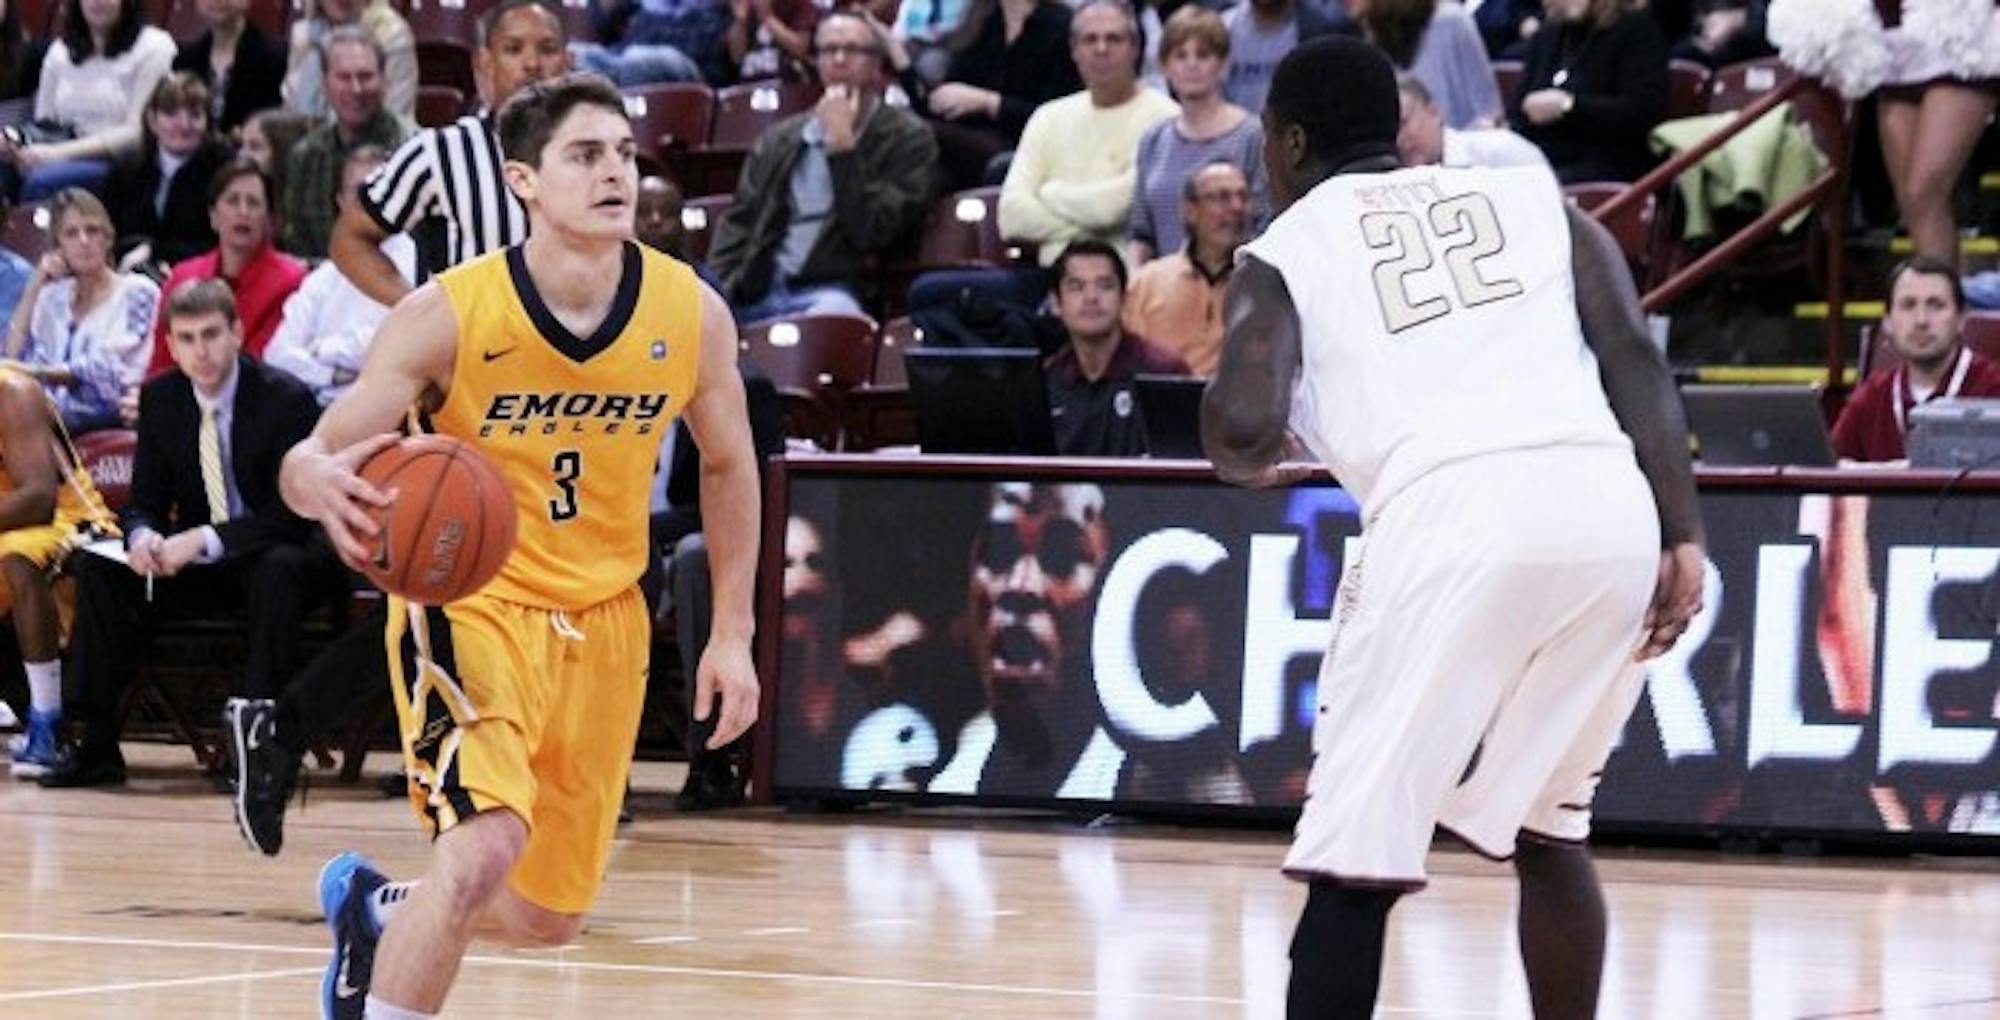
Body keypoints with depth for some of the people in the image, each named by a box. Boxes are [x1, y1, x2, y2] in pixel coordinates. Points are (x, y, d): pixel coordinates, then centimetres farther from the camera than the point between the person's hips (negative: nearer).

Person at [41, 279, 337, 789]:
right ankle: (97, 747, -13)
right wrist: (142, 536, -24)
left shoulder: (286, 398, -16)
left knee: (277, 571, -39)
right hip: (196, 560, 5)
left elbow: (292, 515, -20)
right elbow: (145, 501, 3)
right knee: (99, 569, -14)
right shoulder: (160, 398, 0)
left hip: (278, 555, -5)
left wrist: (205, 539, -32)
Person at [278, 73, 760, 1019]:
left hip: (603, 618, 5)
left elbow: (727, 464, 10)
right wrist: (322, 482, -42)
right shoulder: (449, 315, -19)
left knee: (548, 915, 12)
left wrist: (732, 632, 8)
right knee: (487, 843, -29)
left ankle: (374, 908, 43)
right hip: (469, 600, -5)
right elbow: (312, 458, -17)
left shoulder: (692, 313, -8)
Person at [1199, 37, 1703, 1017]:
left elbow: (1243, 426, 1)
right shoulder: (1529, 194, 27)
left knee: (1356, 863, 2)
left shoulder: (1284, 250, 17)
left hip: (1451, 514, -4)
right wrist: (1682, 536, 8)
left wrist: (1247, 461, 24)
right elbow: (1637, 364, 13)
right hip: (1608, 507, 4)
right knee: (1545, 829, 24)